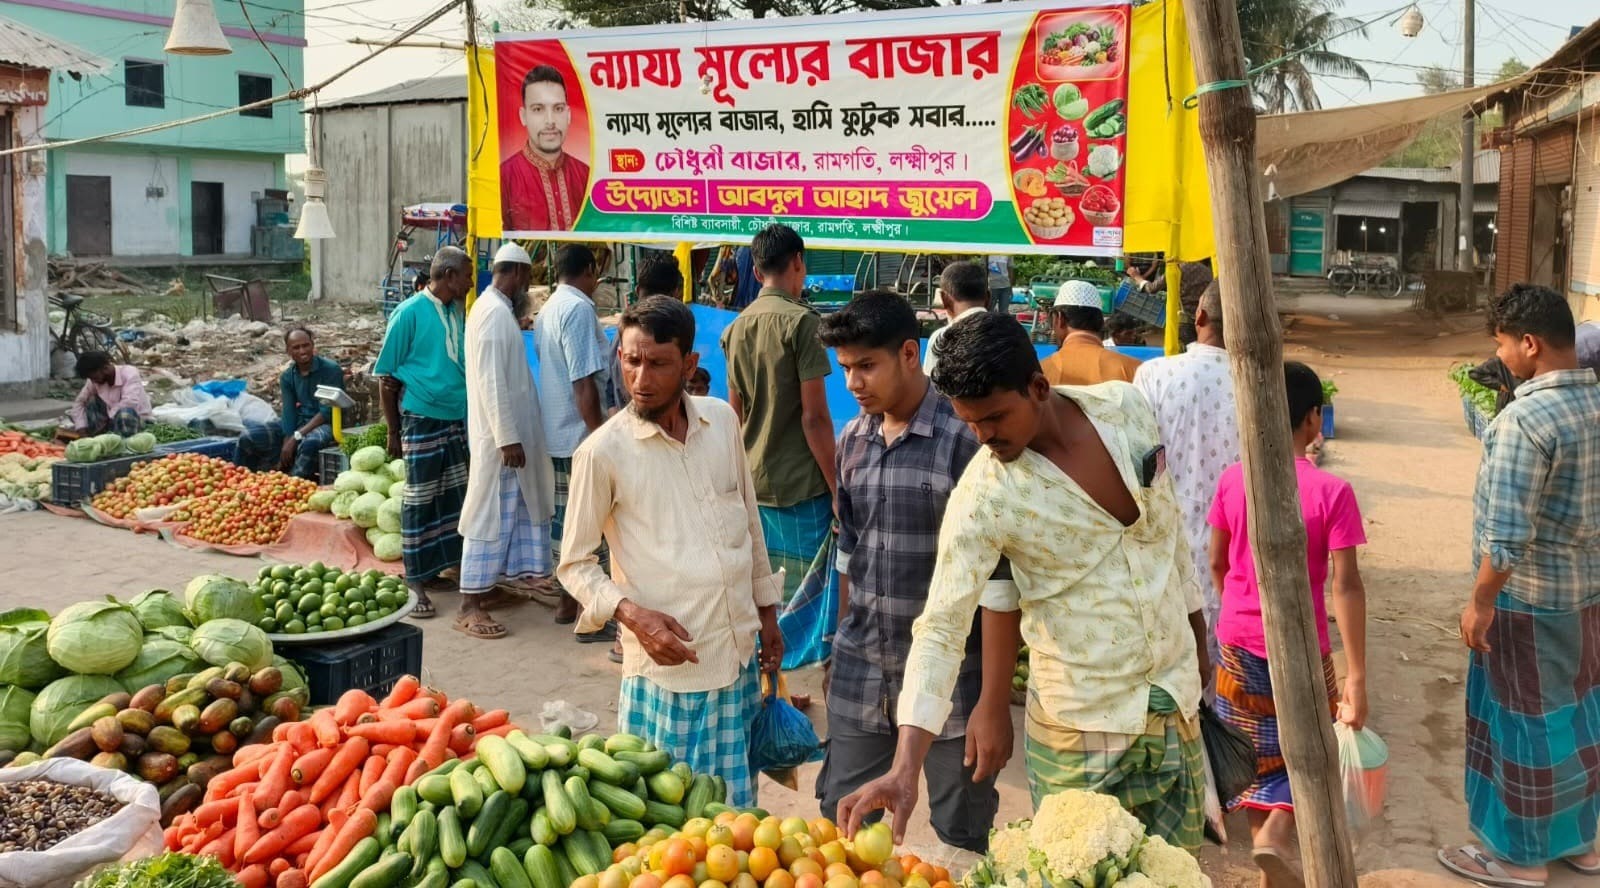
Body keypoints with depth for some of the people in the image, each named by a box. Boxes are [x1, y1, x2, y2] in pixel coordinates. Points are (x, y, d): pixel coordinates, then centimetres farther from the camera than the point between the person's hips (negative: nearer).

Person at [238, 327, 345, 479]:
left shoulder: (331, 370, -11)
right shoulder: (287, 377, 6)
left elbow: (327, 411, -16)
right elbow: (288, 412, -3)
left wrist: (297, 436, -22)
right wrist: (287, 443, -19)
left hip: (325, 424, -6)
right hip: (298, 423, 6)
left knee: (308, 443, -41)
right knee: (248, 438, -12)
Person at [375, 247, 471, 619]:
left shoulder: (459, 313, 8)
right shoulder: (410, 313, -10)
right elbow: (387, 376, -7)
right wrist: (393, 431, -6)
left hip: (458, 419, 6)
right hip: (423, 420, -6)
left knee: (453, 497, 11)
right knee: (419, 501, 1)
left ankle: (435, 569, 24)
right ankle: (415, 582, 9)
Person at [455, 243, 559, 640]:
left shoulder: (495, 309, 13)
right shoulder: (495, 313, -18)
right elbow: (492, 383, -23)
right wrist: (508, 438, -23)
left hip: (508, 430, 10)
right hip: (499, 433, -10)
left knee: (508, 510, 17)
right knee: (490, 513, -6)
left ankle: (488, 584, 28)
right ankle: (470, 604, -1)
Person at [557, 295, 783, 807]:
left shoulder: (722, 421, 3)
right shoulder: (602, 452, -10)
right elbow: (575, 563, -4)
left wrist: (767, 609, 16)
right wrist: (630, 612, -19)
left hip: (738, 653, 4)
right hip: (667, 664, -4)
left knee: (737, 807, 15)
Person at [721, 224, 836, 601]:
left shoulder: (736, 327, 8)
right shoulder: (800, 321, -12)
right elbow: (814, 416, -15)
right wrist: (837, 489, -11)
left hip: (753, 481, 7)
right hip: (801, 485, -7)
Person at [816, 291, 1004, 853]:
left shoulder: (966, 437, -13)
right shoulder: (852, 441, 6)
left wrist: (996, 691, -13)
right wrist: (843, 648, 16)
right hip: (860, 672, 6)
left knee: (961, 838, 8)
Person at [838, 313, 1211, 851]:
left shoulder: (1126, 406, -6)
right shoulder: (982, 497, -20)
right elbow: (942, 629, -22)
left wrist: (1197, 632, 17)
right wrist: (905, 770, -30)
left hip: (1175, 701, 5)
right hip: (1084, 727, -4)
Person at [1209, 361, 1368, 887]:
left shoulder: (1233, 480, -5)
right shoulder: (1332, 492, -15)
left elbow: (1217, 563, 5)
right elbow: (1345, 585, -17)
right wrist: (1357, 676, -15)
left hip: (1238, 645, 3)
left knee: (1259, 757, 19)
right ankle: (1275, 834, -6)